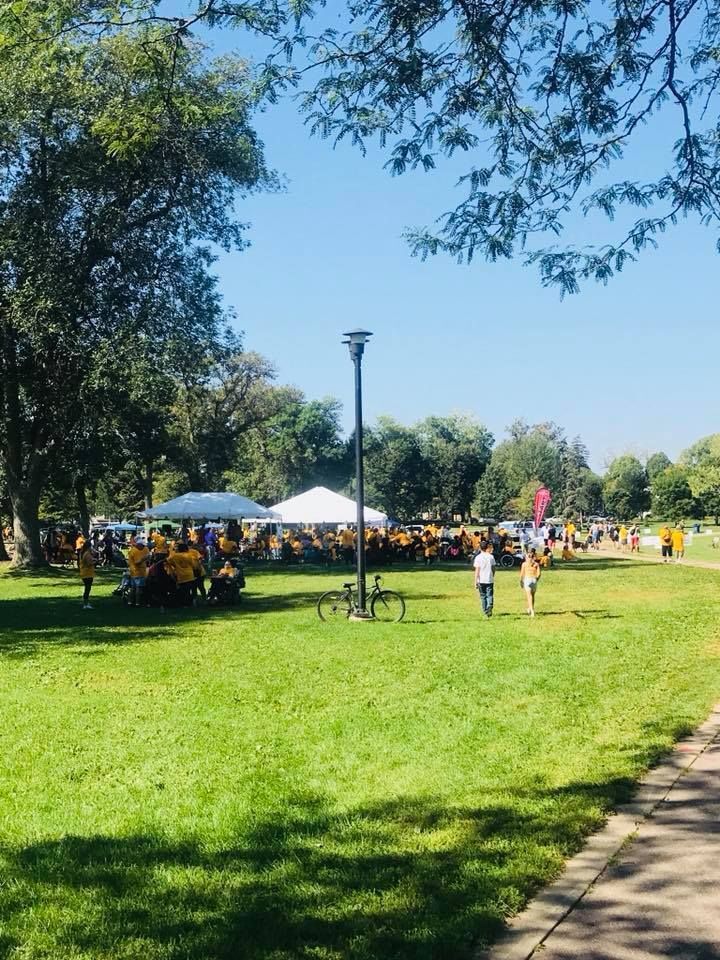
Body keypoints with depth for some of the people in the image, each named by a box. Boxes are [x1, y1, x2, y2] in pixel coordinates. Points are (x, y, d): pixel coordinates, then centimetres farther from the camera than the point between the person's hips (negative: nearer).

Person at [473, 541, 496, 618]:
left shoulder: (478, 557, -4)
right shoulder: (491, 557, 2)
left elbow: (477, 570, -7)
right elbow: (493, 568, 6)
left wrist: (476, 581, -4)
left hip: (481, 580, -1)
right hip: (490, 580, 1)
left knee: (483, 596, 11)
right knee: (490, 595, 4)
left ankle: (486, 612, 14)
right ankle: (489, 607, -21)